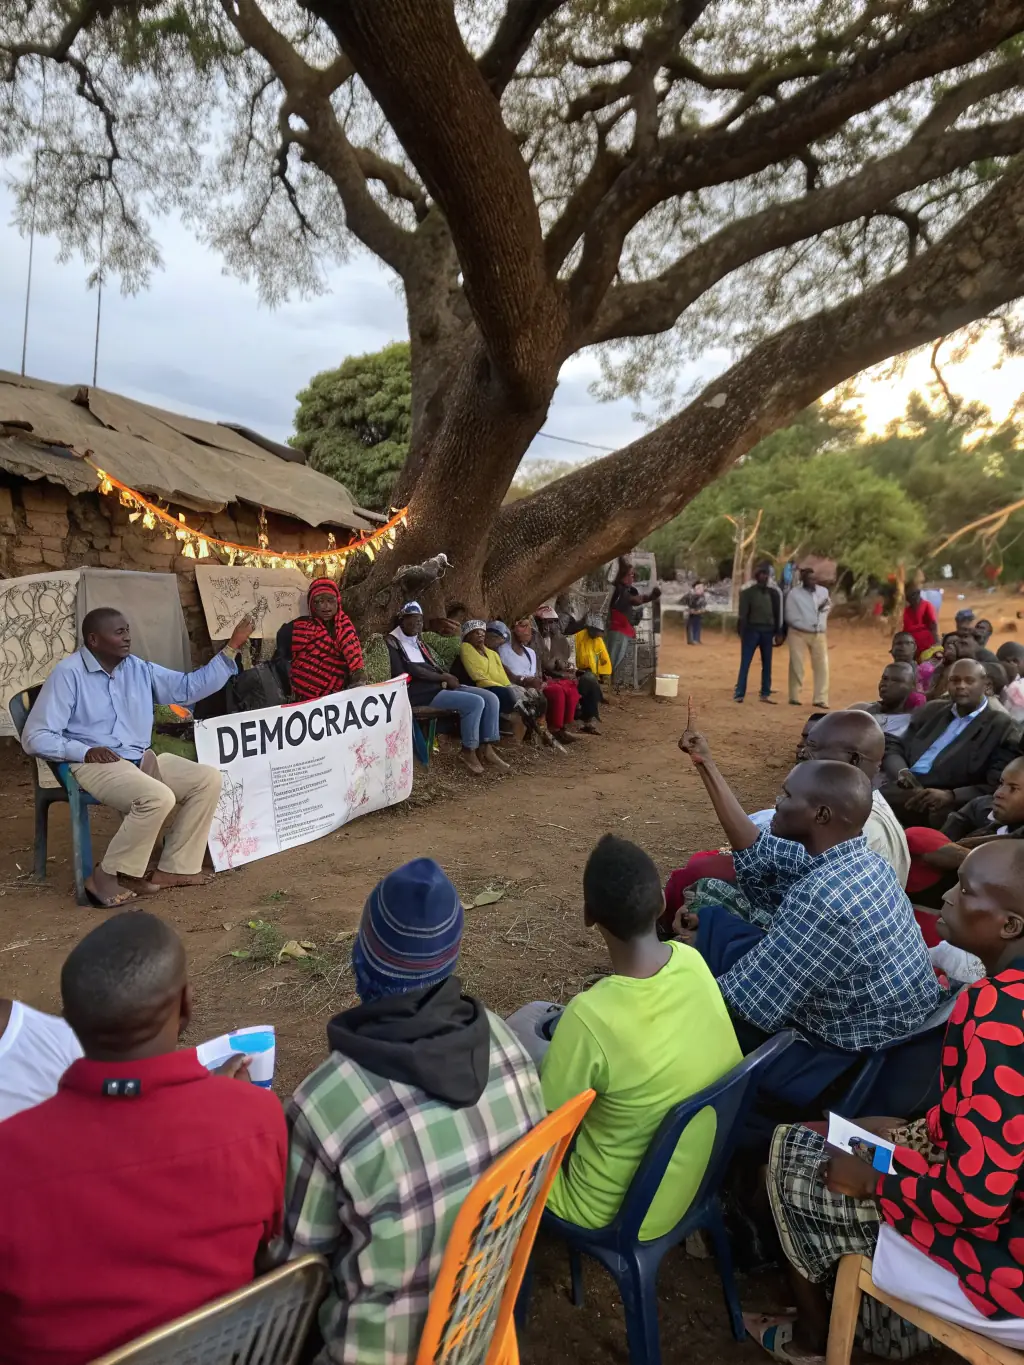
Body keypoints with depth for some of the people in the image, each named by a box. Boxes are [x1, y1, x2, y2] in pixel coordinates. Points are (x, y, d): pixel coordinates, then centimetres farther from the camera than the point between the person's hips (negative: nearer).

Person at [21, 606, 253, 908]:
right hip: (94, 766, -7)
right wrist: (84, 751, -21)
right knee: (158, 797, -33)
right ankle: (107, 875, -14)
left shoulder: (139, 669, 10)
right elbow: (35, 737, -9)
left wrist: (231, 648, 0)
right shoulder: (68, 674, -8)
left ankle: (172, 868, -5)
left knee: (208, 779, -9)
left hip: (141, 759, 7)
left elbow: (191, 687, 8)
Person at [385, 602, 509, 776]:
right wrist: (443, 677, -10)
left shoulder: (420, 643, 25)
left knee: (490, 698, -6)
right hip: (419, 692, -9)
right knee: (475, 702, -25)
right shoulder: (391, 643, -3)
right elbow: (402, 673, -14)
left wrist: (446, 677, -6)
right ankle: (468, 752, -11)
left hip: (439, 685, 9)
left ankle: (486, 749, -5)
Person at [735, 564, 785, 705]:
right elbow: (743, 612, -5)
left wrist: (778, 633, 8)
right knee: (745, 663, -3)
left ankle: (765, 694, 13)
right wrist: (742, 631, -10)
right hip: (752, 629, -4)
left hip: (767, 630, 4)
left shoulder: (773, 591, 7)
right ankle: (739, 693, -2)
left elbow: (778, 613, 10)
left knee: (767, 664, 7)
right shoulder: (748, 590, -3)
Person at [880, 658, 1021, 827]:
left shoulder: (1002, 727, 4)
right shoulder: (931, 711, 21)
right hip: (897, 791, 6)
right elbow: (894, 747, 18)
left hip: (937, 806, -5)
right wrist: (900, 771, -6)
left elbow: (998, 788, -4)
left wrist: (950, 796, -20)